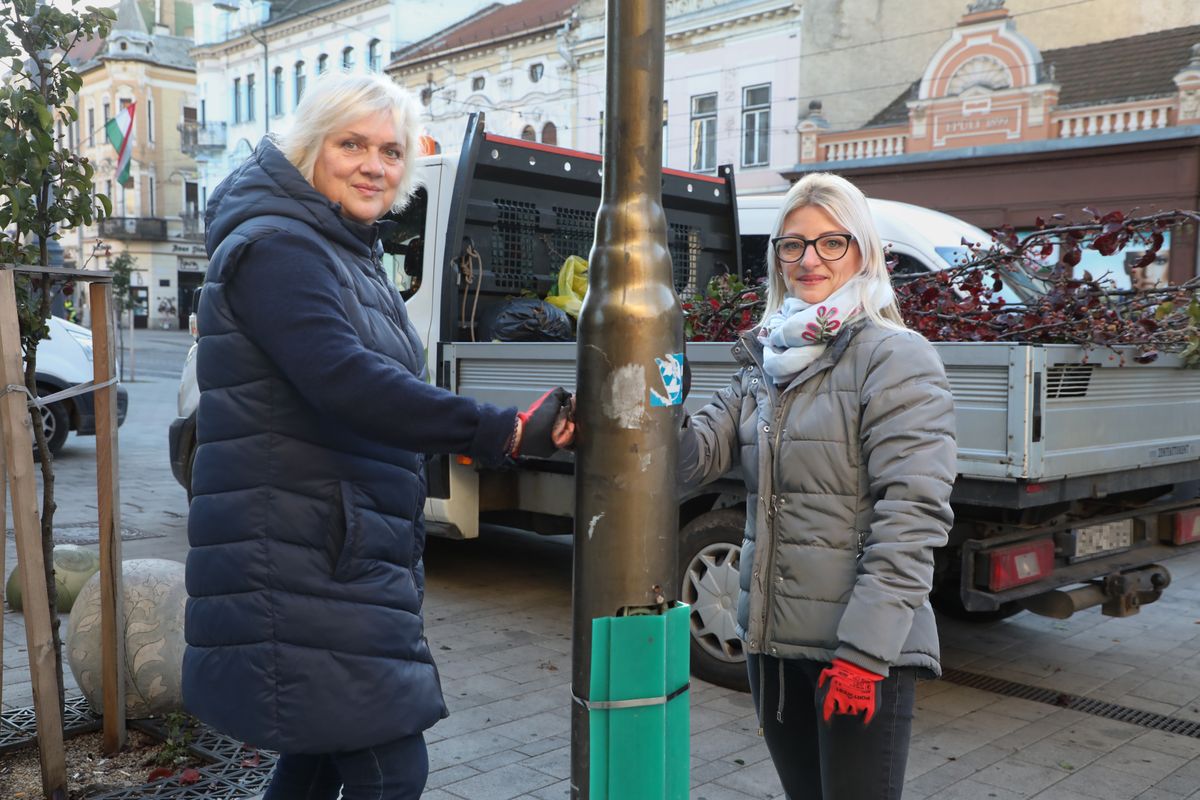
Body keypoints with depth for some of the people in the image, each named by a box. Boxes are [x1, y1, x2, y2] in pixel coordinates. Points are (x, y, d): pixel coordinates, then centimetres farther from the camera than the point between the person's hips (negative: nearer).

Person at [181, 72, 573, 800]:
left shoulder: (348, 254, 19)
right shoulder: (277, 248, -13)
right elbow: (345, 381, -29)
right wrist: (502, 432, -33)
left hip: (339, 562, 10)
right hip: (298, 569, -10)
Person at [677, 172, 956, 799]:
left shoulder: (896, 358, -9)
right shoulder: (768, 359, 12)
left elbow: (912, 517, -16)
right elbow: (699, 452, 2)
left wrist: (864, 650, -20)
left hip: (862, 650, -6)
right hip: (771, 638, 6)